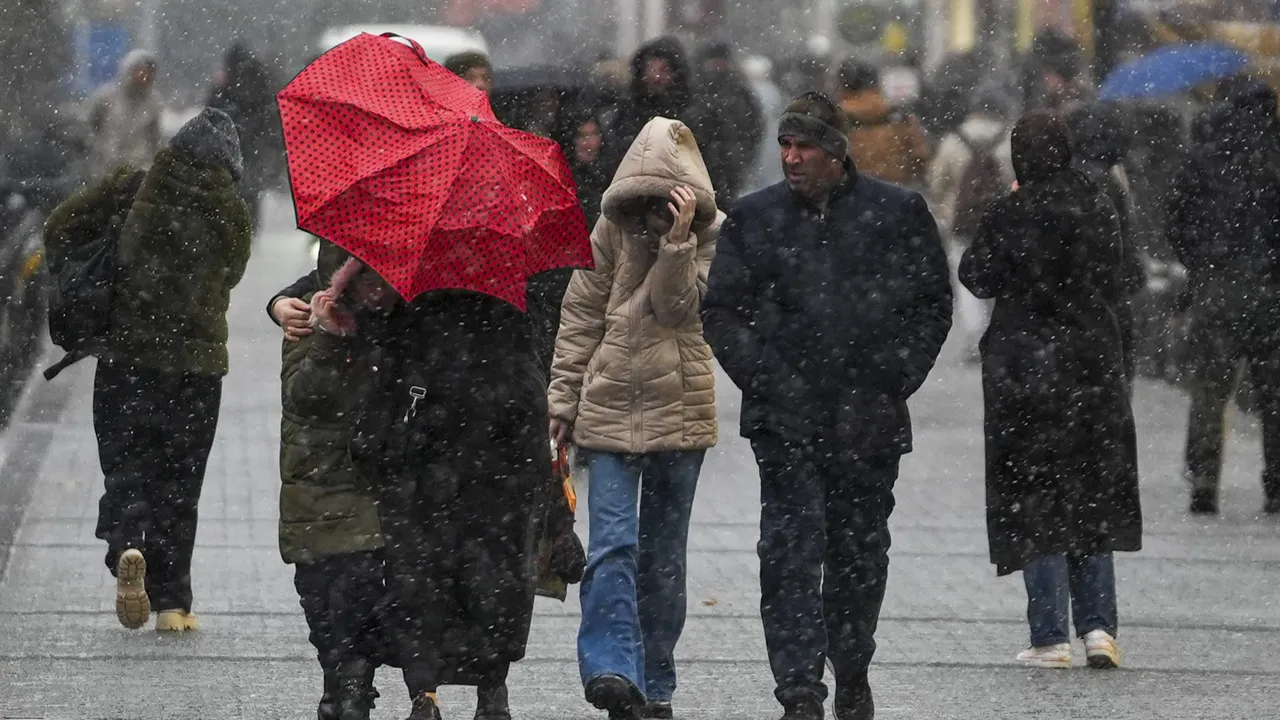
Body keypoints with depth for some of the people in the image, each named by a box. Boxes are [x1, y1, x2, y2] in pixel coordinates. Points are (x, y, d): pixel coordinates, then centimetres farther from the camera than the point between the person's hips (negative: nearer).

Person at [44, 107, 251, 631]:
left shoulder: (134, 191, -4)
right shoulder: (229, 212, -4)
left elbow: (59, 231, -1)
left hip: (125, 356, 0)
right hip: (198, 359, 0)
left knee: (126, 463, 8)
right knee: (178, 480, 9)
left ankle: (129, 547, -22)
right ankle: (171, 601, 6)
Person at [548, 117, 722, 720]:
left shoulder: (710, 234, 0)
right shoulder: (612, 229, 0)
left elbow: (674, 304, -12)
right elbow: (580, 315, 3)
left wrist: (678, 238, -23)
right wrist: (563, 399, 1)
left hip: (680, 412, 1)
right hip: (610, 407, -1)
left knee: (664, 555, 9)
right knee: (612, 544, -15)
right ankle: (612, 671, -25)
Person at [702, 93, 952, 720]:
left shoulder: (899, 213, 3)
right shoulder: (754, 218, 4)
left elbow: (933, 305, 9)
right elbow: (721, 310, 7)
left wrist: (896, 379, 0)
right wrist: (763, 379, -4)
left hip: (869, 420, 1)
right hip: (785, 418, -1)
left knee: (860, 551, 11)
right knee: (791, 549, -11)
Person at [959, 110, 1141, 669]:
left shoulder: (1011, 216, -13)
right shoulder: (1098, 208, 0)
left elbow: (977, 278, -2)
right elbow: (1116, 286, 9)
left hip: (1026, 366, -4)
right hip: (1094, 365, 4)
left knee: (1036, 502, 2)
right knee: (1093, 497, 13)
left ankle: (1050, 637, 0)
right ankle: (1098, 625, 3)